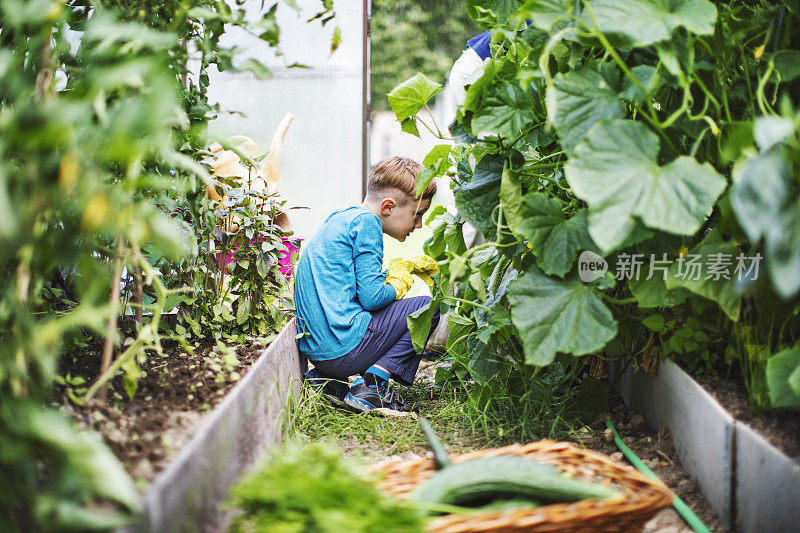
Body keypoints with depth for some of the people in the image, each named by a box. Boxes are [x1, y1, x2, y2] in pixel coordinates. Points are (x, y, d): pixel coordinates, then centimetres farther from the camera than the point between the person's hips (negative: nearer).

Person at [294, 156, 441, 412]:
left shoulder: (341, 219, 20)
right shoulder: (366, 221, -8)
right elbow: (371, 296, -14)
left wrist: (404, 266, 28)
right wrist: (399, 284, 5)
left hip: (313, 349, 9)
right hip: (344, 349, -9)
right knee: (428, 306, 2)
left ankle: (327, 379, 12)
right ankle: (373, 383, -9)